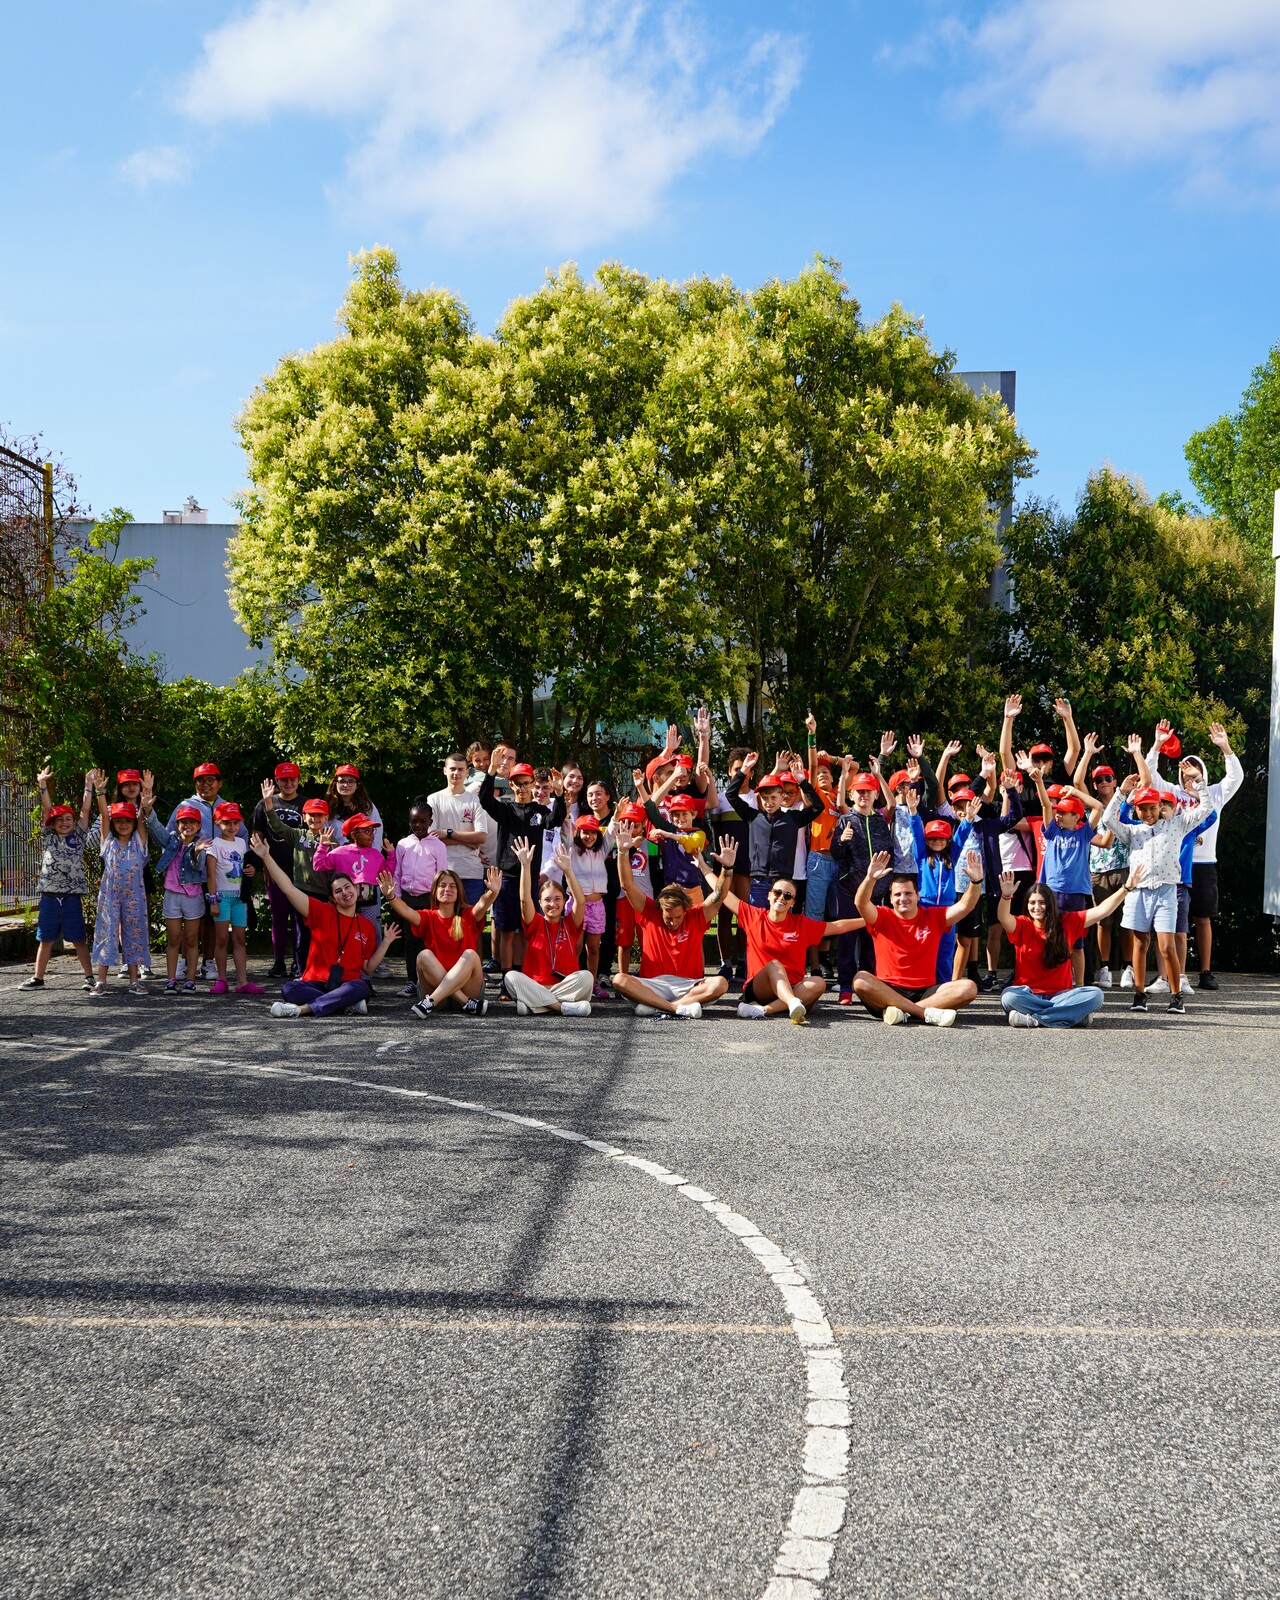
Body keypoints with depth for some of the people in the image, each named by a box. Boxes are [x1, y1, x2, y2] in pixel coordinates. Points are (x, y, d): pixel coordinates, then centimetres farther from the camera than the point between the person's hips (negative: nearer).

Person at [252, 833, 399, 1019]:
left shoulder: (367, 926, 12)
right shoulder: (322, 913, 6)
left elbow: (368, 969, 14)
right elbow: (289, 888, -2)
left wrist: (386, 943, 4)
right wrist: (266, 857, -7)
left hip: (347, 985, 1)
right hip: (315, 984, 0)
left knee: (361, 987, -35)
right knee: (288, 989, -32)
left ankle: (302, 1008, -32)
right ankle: (349, 1004, -29)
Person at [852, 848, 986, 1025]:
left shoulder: (933, 917, 12)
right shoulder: (883, 918, 6)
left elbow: (965, 906, 1)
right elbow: (861, 903, -13)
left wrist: (976, 881, -17)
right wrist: (870, 878, -31)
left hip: (925, 993, 2)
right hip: (887, 992, -2)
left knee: (968, 987, -22)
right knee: (861, 980, -33)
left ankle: (900, 1010, -28)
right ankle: (928, 1013, -34)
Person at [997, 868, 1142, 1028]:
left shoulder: (1067, 922, 7)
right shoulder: (1022, 926, 0)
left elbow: (1101, 911, 1)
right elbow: (1004, 919, -22)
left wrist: (1126, 887, -9)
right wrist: (1006, 896, -42)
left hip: (1060, 994, 2)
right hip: (1029, 995, -2)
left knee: (1095, 994, -25)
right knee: (1009, 996, -35)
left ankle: (1033, 1018, -27)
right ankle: (1074, 1014, -30)